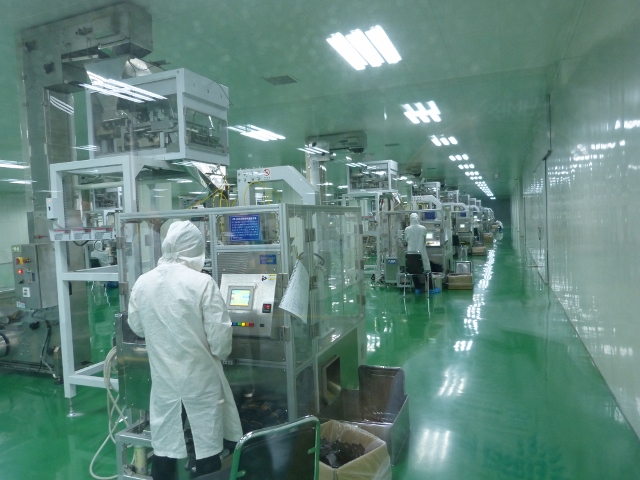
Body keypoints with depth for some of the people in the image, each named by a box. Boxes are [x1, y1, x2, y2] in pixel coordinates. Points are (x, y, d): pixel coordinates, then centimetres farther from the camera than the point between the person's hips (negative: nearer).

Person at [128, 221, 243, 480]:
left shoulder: (142, 282, -4)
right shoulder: (202, 282, -18)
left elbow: (137, 327, 11)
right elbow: (220, 338, -16)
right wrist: (219, 354, 4)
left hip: (163, 379, 4)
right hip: (201, 378, -4)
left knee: (163, 448, 16)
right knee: (207, 449, 11)